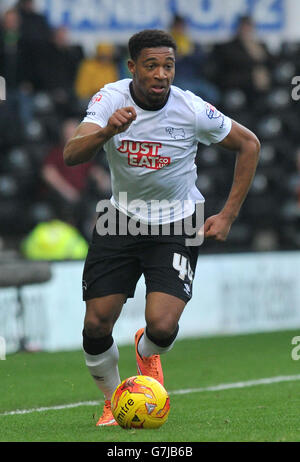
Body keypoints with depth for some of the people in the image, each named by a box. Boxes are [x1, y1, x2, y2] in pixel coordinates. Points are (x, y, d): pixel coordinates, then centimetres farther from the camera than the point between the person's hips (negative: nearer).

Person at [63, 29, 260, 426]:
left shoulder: (192, 110, -18)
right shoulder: (111, 99, -14)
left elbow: (249, 144, -3)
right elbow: (71, 156, -26)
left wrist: (228, 216, -5)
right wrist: (107, 131, -47)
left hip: (176, 226, -2)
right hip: (121, 218, 2)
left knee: (162, 327, -17)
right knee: (96, 325, -4)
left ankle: (147, 352, 22)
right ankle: (113, 401, 25)